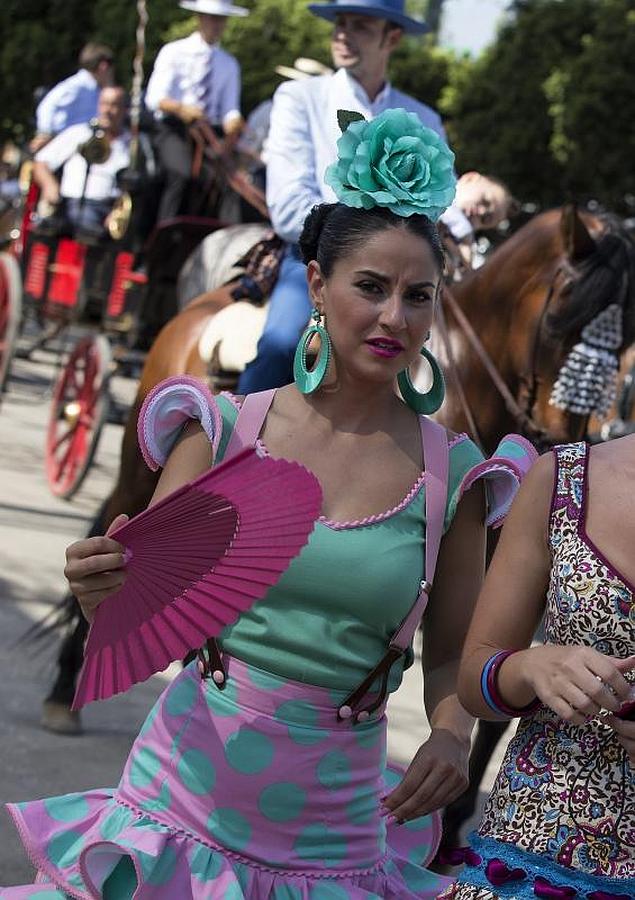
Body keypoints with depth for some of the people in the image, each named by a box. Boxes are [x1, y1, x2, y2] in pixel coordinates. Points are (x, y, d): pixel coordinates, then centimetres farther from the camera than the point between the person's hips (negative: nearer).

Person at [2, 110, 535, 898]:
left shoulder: (449, 474, -2)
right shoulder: (227, 429, -4)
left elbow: (451, 654, 7)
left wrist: (453, 735, -14)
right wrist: (99, 590, -24)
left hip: (333, 827, 1)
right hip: (188, 793, 0)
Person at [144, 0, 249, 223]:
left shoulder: (229, 64, 17)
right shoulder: (174, 52, 5)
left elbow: (229, 109, 8)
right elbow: (154, 98, -6)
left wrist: (233, 121, -18)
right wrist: (181, 108, -27)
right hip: (174, 129, -4)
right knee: (182, 175, -31)